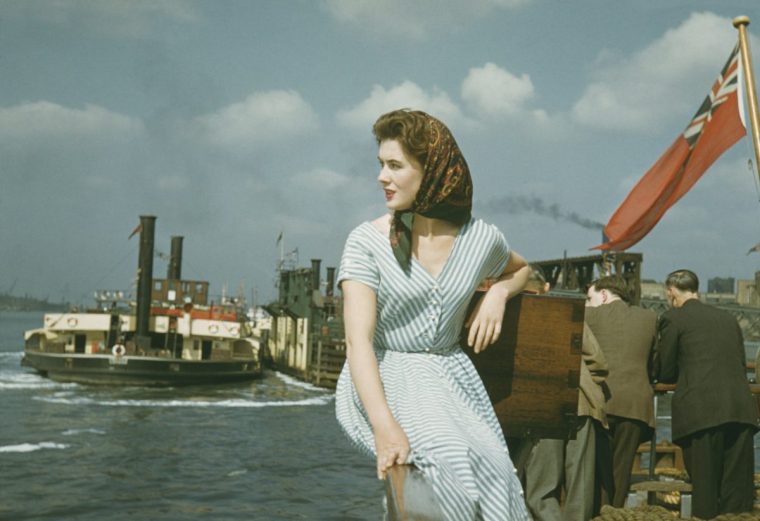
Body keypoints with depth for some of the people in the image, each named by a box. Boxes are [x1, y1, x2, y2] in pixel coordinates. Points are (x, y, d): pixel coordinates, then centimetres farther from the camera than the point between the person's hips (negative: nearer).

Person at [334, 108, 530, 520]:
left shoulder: (481, 238, 3)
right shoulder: (367, 241, -7)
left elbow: (520, 268, 28)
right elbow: (359, 340, -17)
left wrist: (498, 292, 3)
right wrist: (385, 425, -31)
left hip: (450, 377, 3)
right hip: (383, 380, -3)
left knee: (494, 467, -25)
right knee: (455, 458, -32)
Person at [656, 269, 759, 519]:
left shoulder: (673, 318, 6)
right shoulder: (728, 318, 22)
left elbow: (664, 373, 8)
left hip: (702, 412, -5)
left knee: (705, 493, 0)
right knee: (739, 493, 6)